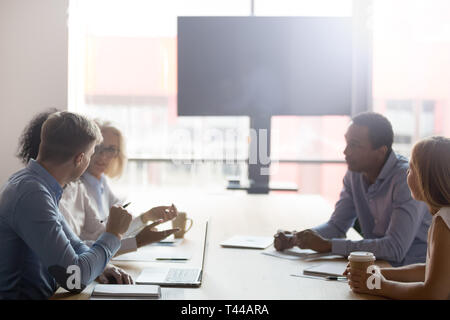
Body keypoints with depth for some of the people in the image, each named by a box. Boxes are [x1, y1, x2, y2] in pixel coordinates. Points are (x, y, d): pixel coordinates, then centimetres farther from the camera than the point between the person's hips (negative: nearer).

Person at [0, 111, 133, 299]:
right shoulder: (32, 195, -22)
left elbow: (72, 244, 17)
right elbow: (75, 280, -22)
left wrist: (102, 266, 0)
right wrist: (113, 233, -10)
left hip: (45, 294, 8)